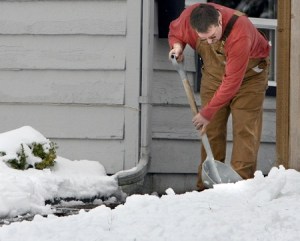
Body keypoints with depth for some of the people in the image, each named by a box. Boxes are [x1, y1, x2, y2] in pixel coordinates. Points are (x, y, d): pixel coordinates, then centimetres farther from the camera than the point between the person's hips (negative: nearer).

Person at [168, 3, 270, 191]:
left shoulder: (240, 34, -40)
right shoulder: (189, 16, -25)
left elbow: (232, 81, -35)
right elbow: (174, 32, 2)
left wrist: (208, 112, -30)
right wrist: (177, 46, -21)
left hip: (248, 75, -4)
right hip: (214, 75, 4)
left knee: (245, 130, -11)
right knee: (211, 131, 1)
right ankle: (206, 187, 4)